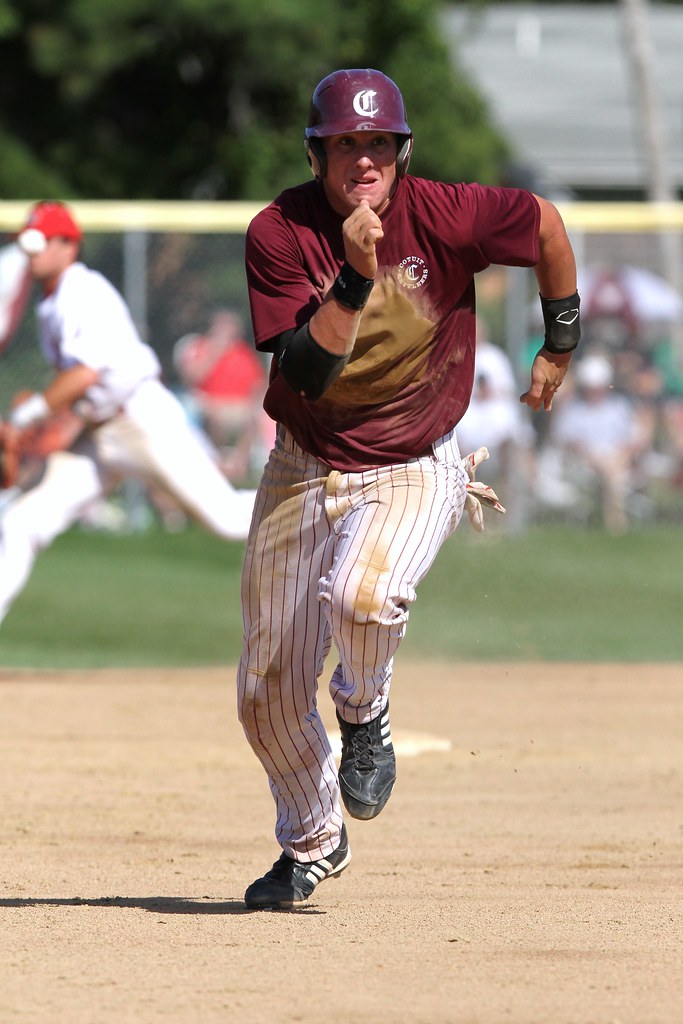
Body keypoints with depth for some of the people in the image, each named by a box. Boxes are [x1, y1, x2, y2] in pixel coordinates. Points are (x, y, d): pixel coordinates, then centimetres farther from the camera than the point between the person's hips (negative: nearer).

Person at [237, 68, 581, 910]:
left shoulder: (442, 216, -16)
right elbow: (307, 371, -24)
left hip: (414, 470, -2)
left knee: (361, 592, -35)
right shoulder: (280, 233, -15)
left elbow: (544, 224, 4)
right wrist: (356, 278, -37)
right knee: (267, 690, 6)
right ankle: (312, 843, 34)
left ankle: (363, 714, 1)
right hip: (303, 473, 2)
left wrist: (560, 349, 12)